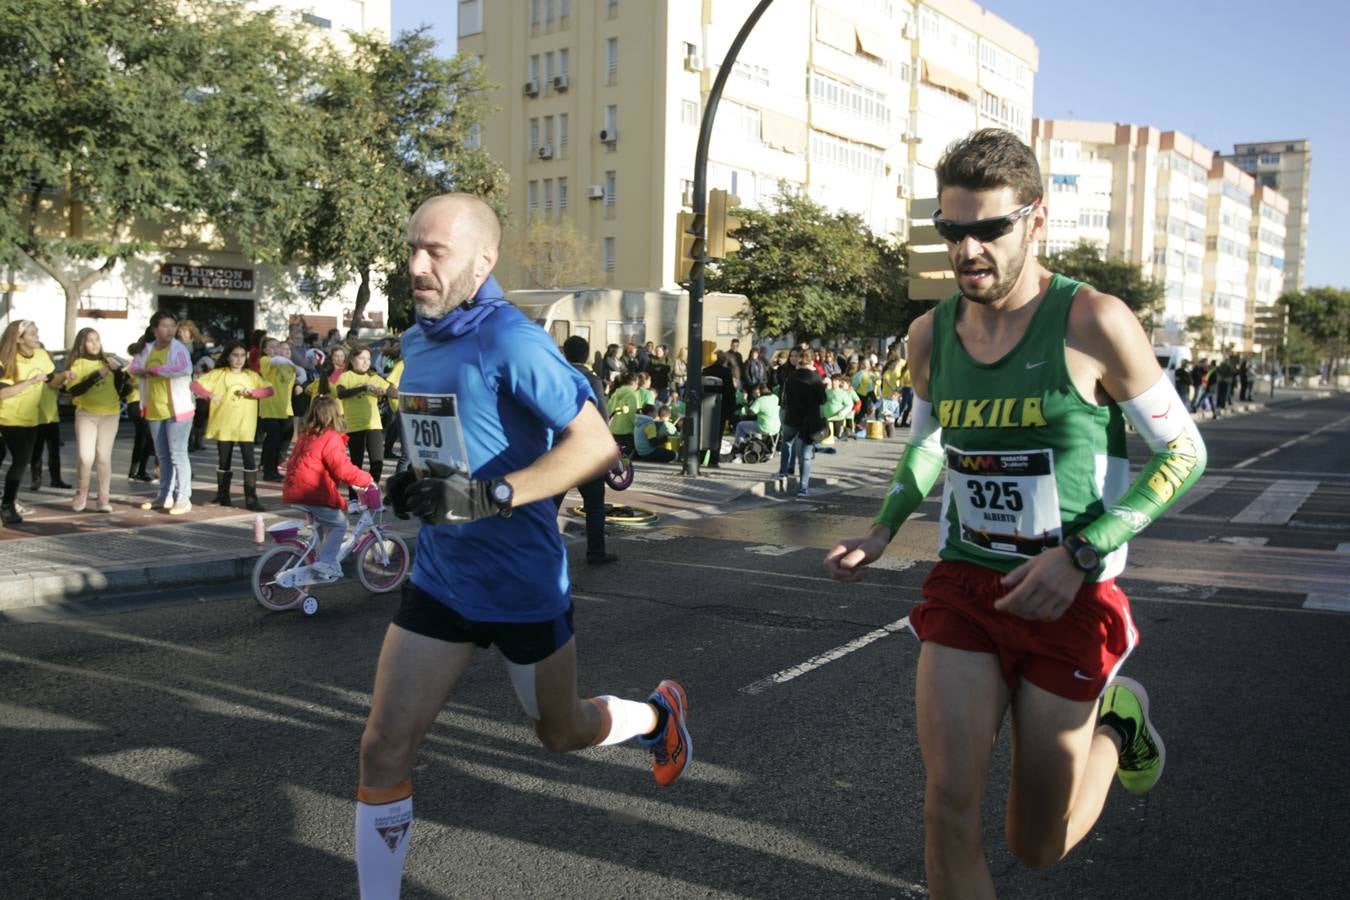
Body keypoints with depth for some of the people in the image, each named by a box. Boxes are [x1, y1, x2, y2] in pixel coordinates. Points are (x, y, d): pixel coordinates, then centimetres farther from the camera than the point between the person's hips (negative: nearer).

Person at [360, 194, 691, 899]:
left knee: (560, 733, 19)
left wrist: (490, 496, -35)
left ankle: (659, 715, 49)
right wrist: (415, 484, 2)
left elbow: (596, 444, -26)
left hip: (524, 583, -6)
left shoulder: (509, 340, -20)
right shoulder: (416, 342, 5)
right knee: (384, 746, 0)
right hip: (440, 577, 6)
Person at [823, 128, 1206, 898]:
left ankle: (1117, 721, 40)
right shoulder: (931, 335, 1)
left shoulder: (1092, 322, -14)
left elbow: (1184, 452, -7)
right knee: (949, 808, -10)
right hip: (964, 590, 3)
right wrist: (883, 532, 6)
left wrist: (1079, 553, -18)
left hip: (1070, 600, -3)